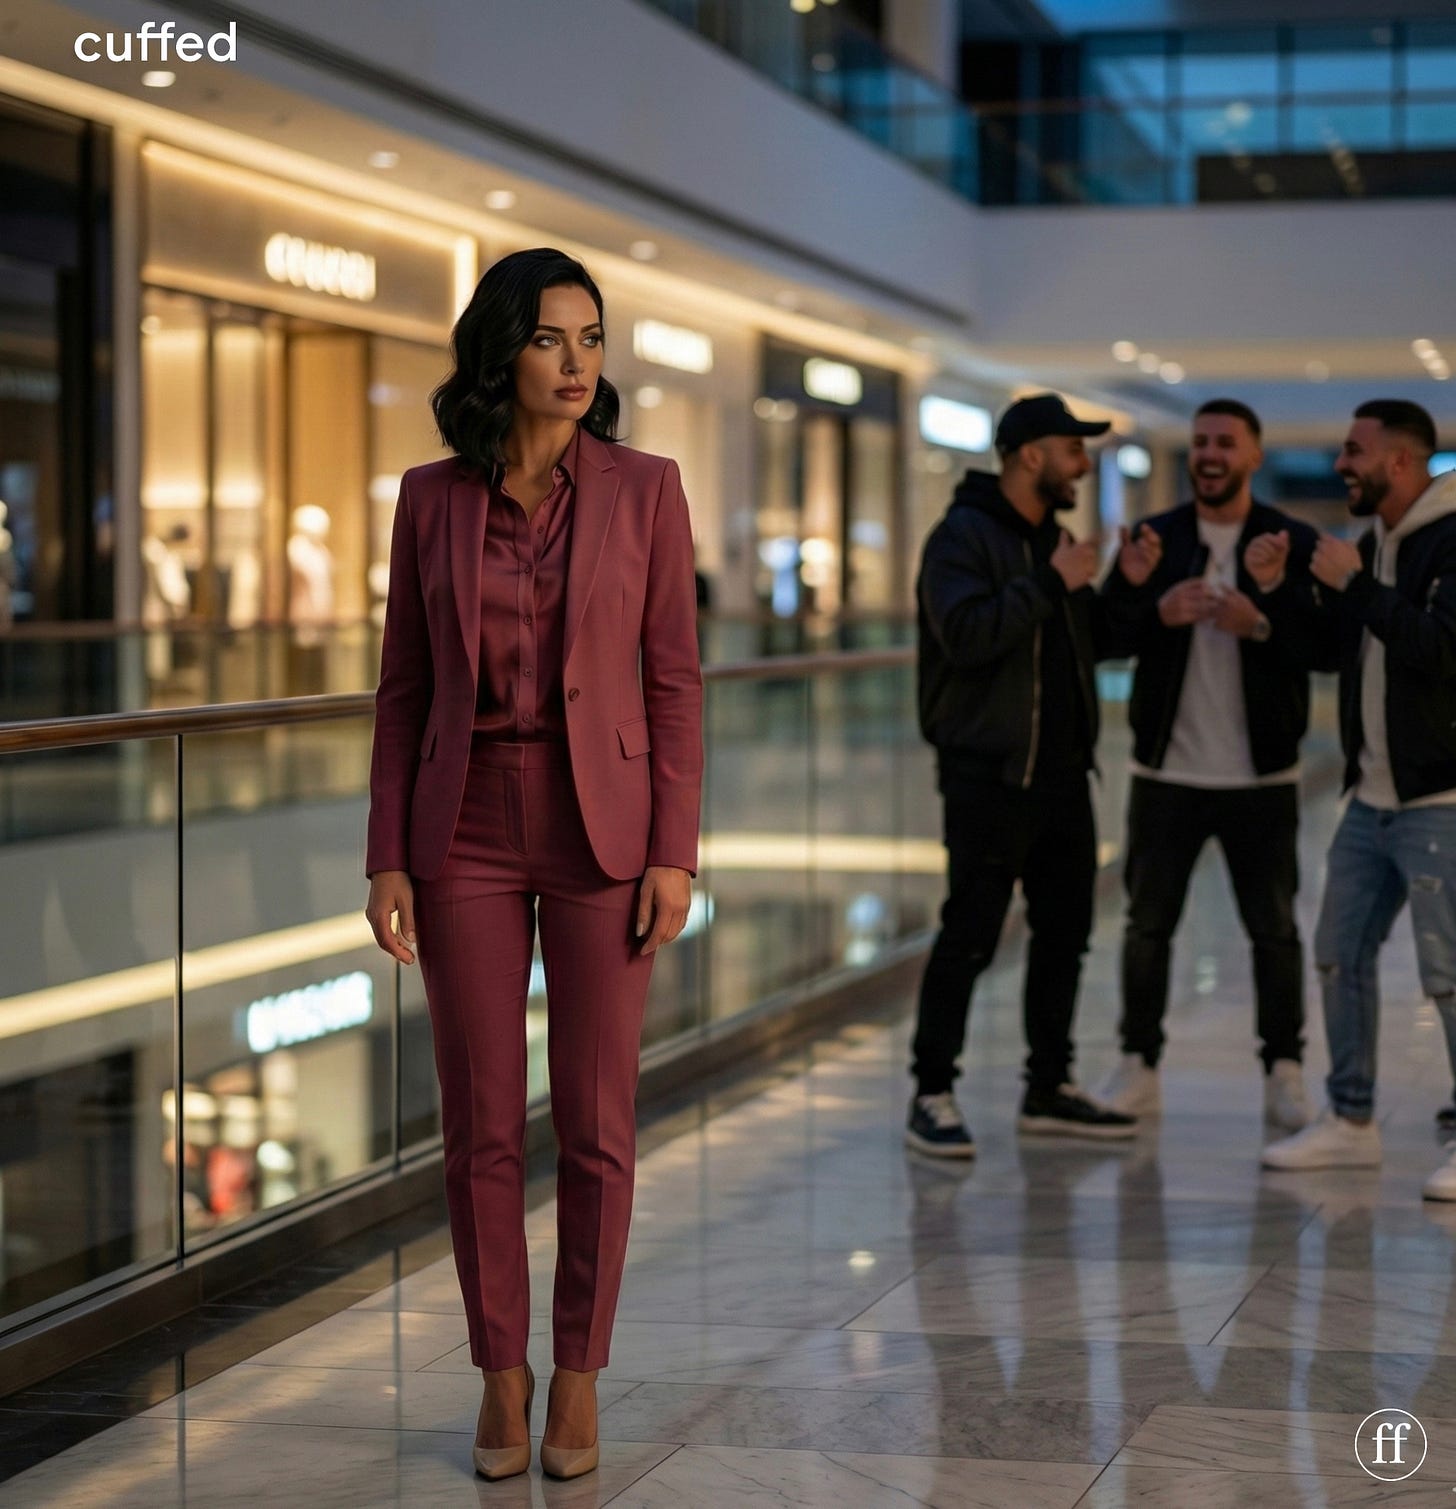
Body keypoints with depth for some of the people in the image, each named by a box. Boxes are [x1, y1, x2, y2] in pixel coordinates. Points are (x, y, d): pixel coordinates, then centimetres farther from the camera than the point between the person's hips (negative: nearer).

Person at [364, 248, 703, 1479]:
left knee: (596, 1125, 4)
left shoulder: (643, 489, -1)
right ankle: (501, 1377, 19)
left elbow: (675, 680, -1)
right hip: (468, 829, 1)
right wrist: (389, 857, 0)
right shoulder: (432, 501, 3)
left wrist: (675, 853, -7)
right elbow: (405, 690, 6)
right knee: (481, 1126, 5)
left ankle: (579, 1379, 18)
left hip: (602, 827, -1)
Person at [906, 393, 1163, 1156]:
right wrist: (1051, 584, -21)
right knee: (970, 935, -7)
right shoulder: (963, 535, -9)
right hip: (988, 773, -8)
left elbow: (1096, 641, 19)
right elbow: (966, 635, -23)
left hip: (1060, 772, 8)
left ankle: (1049, 1089, 22)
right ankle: (932, 1094, 1)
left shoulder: (1053, 538, 17)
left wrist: (1131, 586, 2)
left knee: (1064, 929, 12)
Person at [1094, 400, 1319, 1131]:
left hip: (1261, 774, -2)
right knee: (1147, 924, 7)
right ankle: (1138, 1069, 17)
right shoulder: (1153, 538, 5)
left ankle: (1284, 1076, 15)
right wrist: (1156, 612, -18)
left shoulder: (1295, 543, 0)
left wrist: (1263, 626, -21)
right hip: (1165, 769, 2)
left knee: (1275, 930, 6)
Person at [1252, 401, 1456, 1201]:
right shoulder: (1372, 546, 13)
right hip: (1372, 799, 9)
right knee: (1341, 954, 12)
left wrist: (1356, 586, -22)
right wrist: (1279, 590, 4)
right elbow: (1329, 649, 19)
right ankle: (1350, 1121, 23)